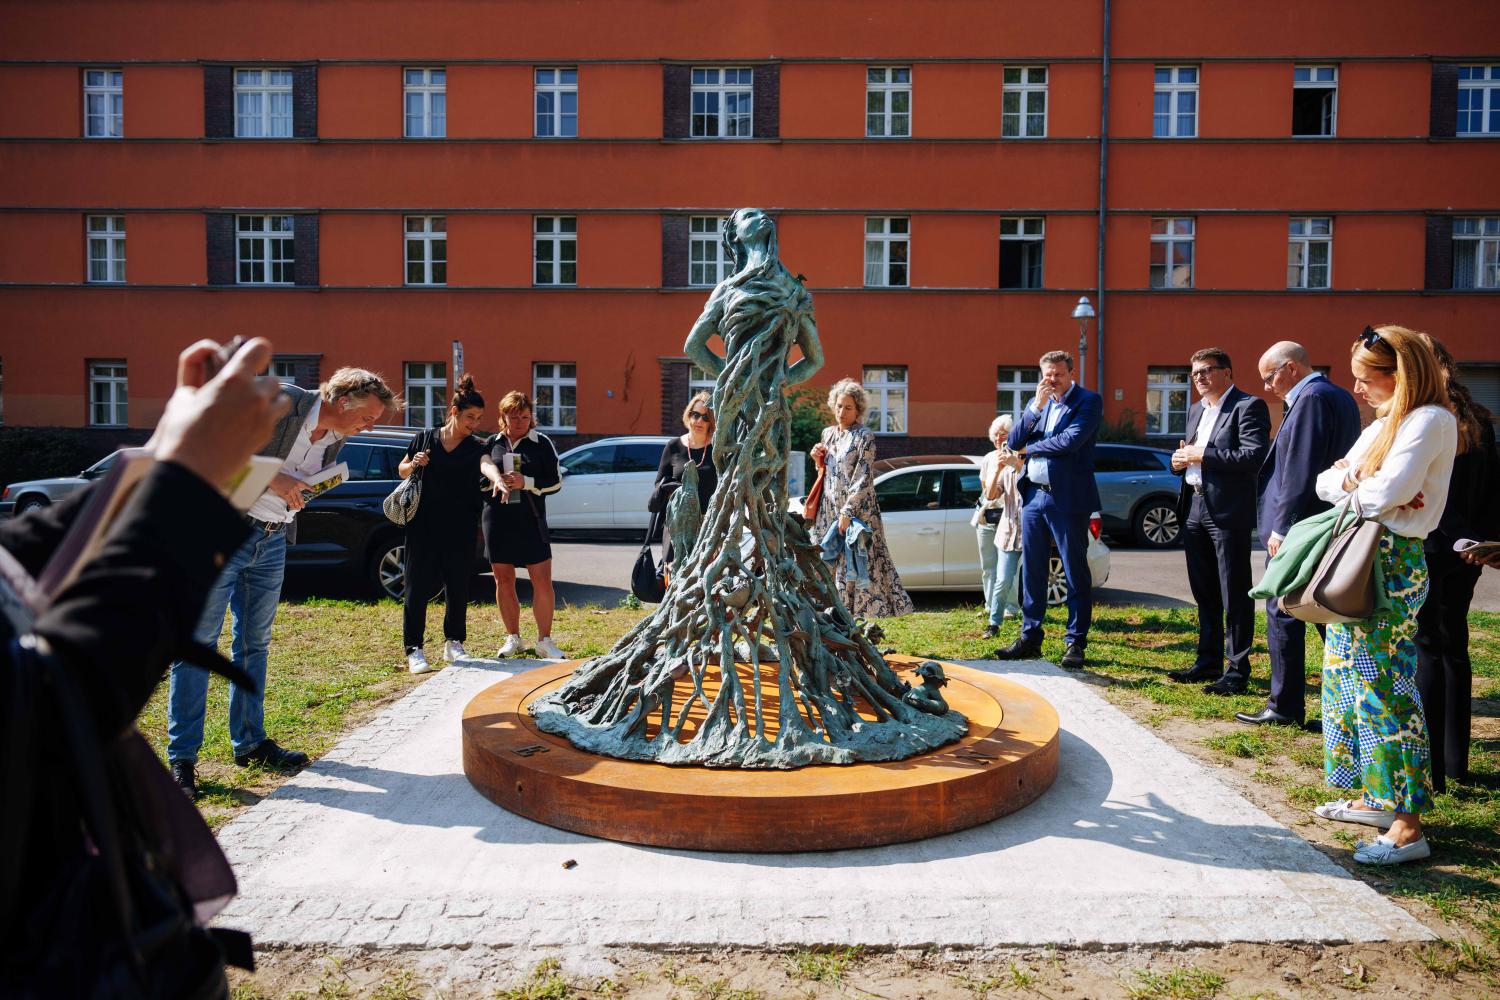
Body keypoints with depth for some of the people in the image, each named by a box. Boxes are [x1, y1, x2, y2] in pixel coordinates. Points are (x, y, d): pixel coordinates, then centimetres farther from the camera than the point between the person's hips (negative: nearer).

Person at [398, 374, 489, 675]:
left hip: (460, 530, 1)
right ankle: (414, 650, 7)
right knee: (418, 587, 0)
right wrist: (413, 466, -8)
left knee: (458, 587, 8)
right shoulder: (424, 439, 4)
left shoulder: (476, 448, 1)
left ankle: (453, 644, 24)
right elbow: (402, 470, 15)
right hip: (423, 528, 0)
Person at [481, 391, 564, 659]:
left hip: (531, 521, -2)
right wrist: (497, 480, -16)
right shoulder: (493, 443, 9)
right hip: (497, 520, 2)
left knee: (543, 581, -5)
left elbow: (556, 482, 1)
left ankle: (545, 641, 6)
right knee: (503, 581, 7)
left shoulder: (541, 443, 3)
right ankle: (513, 639, 19)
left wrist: (526, 482, -15)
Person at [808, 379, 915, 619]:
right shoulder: (828, 433, 12)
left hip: (857, 510, -7)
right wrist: (818, 461, 1)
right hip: (829, 509, 7)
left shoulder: (864, 437, -7)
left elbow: (863, 479, -13)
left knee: (859, 561, -6)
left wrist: (847, 513, -19)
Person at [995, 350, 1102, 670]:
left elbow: (1071, 440, -18)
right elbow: (1013, 443, 5)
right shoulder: (1038, 403, 14)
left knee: (1075, 573, 1)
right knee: (1031, 571, 10)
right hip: (1033, 496, 6)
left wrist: (1028, 450, -4)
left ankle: (1075, 643, 8)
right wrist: (1036, 406, -6)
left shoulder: (1088, 401, -3)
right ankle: (1030, 639, 19)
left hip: (1067, 498, -6)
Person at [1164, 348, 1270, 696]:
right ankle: (1208, 661, 25)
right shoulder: (1195, 410, 18)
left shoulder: (1248, 406, -8)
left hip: (1228, 512, -8)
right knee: (1204, 594, 15)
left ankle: (1237, 670, 5)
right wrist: (1180, 460, 3)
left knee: (1234, 596, -2)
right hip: (1194, 509, 8)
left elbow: (1254, 455, -20)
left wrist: (1202, 455, -18)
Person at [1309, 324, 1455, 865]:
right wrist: (1354, 484, -8)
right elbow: (1326, 482, 13)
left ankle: (1408, 824, -3)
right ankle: (1375, 797, 24)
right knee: (1348, 680, 13)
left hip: (1394, 566, -10)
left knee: (1385, 689, -9)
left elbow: (1384, 493, -22)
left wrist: (1349, 485, -1)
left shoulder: (1430, 420, -11)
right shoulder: (1382, 425, 17)